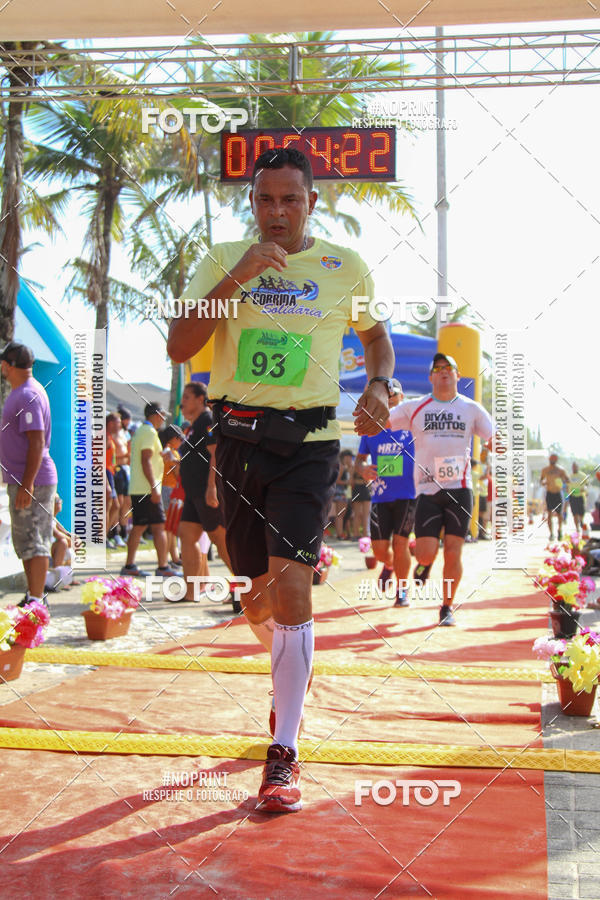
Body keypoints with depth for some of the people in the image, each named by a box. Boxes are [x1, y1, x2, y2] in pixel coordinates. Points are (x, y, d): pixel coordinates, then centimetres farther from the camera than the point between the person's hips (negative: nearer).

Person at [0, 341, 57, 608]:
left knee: (33, 543, -6)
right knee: (24, 543, 16)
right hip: (22, 479, 11)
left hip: (33, 481, -11)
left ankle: (36, 601, -3)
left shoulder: (29, 396, -17)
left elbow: (37, 443, -23)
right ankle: (34, 596, 24)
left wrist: (27, 484, -26)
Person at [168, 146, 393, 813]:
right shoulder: (223, 261, 4)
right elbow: (179, 347, -7)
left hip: (308, 440, -2)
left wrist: (379, 386, 1)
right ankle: (288, 682, 43)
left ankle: (283, 753, -12)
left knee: (289, 578, -17)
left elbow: (375, 335, 22)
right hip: (238, 436, 2)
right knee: (257, 589, 11)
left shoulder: (345, 268, 5)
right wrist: (236, 278, -17)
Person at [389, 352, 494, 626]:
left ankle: (447, 607, 15)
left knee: (453, 553, -2)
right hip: (427, 489, 0)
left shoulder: (472, 409, 10)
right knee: (426, 553, -10)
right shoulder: (414, 408, 8)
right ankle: (424, 564, 27)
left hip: (459, 488, 1)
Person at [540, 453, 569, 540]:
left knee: (559, 514, 6)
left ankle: (560, 530, 31)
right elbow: (541, 480, 15)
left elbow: (568, 481, 0)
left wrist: (563, 481, -23)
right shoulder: (545, 469, 4)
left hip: (558, 494, 0)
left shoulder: (560, 470, -1)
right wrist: (542, 483, -9)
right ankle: (551, 534, -7)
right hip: (549, 494, 0)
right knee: (549, 514, -10)